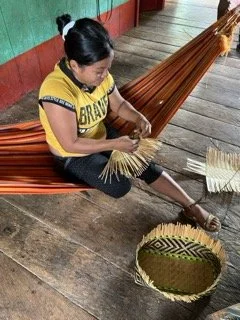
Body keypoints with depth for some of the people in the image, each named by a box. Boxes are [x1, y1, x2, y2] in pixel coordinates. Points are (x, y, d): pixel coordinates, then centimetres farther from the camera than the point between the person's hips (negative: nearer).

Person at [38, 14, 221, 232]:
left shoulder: (99, 75, -13)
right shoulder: (57, 91, -34)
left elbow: (119, 104, 3)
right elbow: (71, 144, -30)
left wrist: (138, 118, -18)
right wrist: (115, 145, -30)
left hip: (100, 135, 6)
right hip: (73, 155, -6)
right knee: (121, 186, -18)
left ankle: (191, 207, 4)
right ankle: (86, 175, 15)